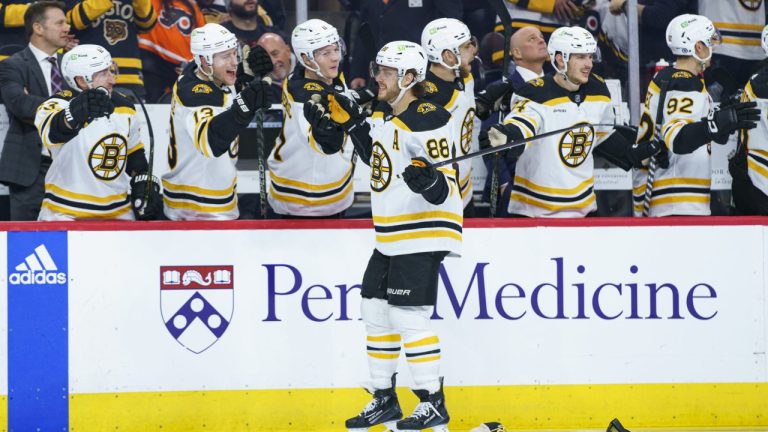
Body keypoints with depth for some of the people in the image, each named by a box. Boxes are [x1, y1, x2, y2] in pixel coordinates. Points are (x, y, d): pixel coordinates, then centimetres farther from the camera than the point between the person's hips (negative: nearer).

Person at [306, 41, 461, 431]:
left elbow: (444, 189, -19)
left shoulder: (428, 121, -18)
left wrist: (429, 180, -40)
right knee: (376, 310, 12)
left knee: (408, 315, -12)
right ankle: (384, 399, 22)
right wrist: (350, 122, 21)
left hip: (423, 233, -10)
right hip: (390, 237, 10)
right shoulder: (384, 114, 10)